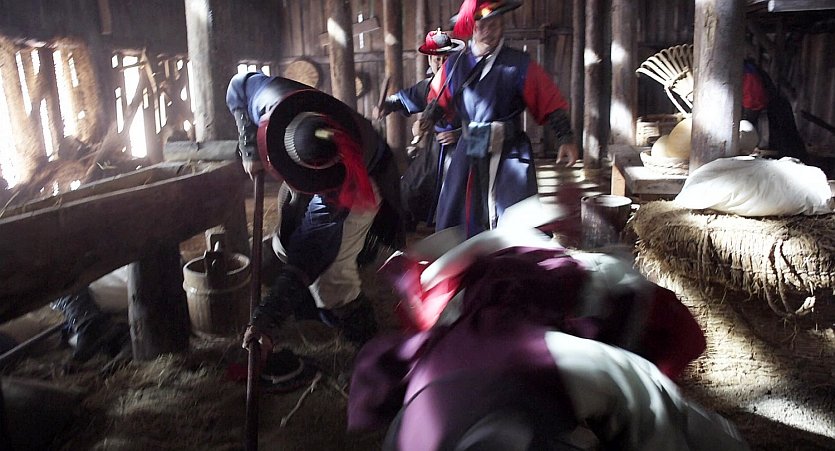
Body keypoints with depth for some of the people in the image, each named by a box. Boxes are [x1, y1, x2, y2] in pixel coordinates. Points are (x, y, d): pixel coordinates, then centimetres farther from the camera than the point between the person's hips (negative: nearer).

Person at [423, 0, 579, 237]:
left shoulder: (519, 64, -6)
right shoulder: (455, 65, 4)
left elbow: (551, 102, -6)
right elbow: (439, 102, 18)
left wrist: (566, 138, -13)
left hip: (510, 155, -3)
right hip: (469, 153, 4)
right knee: (454, 222, 9)